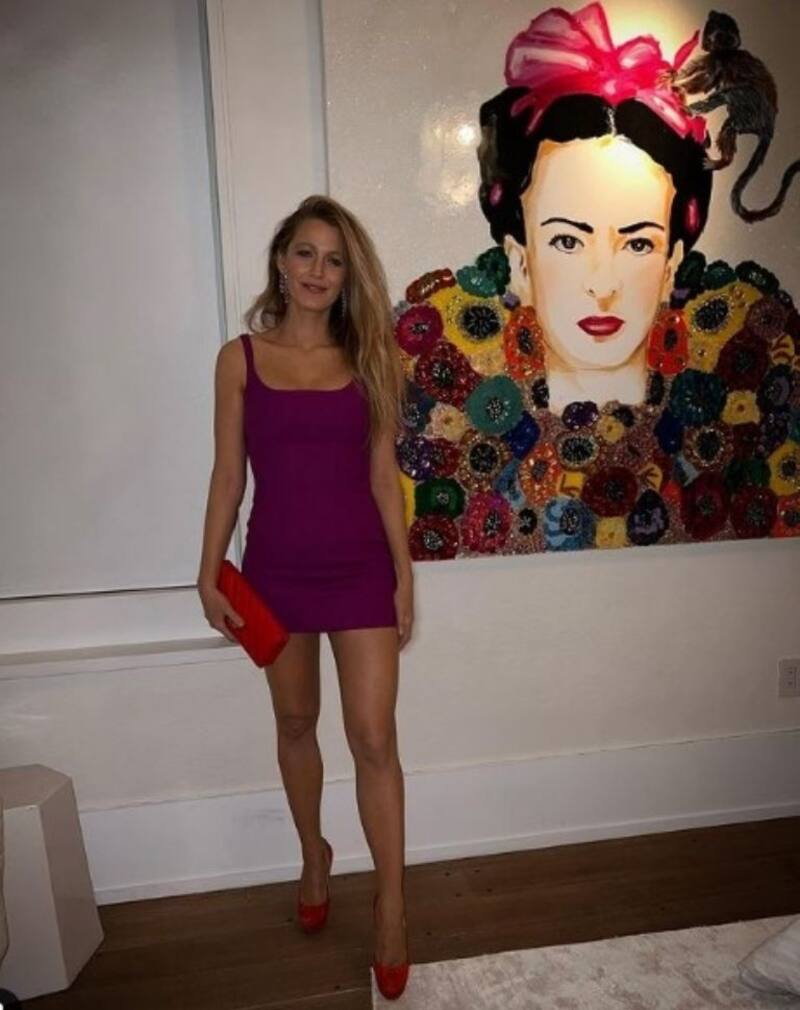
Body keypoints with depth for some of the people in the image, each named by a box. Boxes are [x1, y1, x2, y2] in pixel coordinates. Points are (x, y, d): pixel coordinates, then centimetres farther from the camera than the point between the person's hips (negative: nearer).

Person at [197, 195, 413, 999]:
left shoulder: (365, 359, 1)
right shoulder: (240, 358, 0)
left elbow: (383, 475, 2)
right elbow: (227, 474, 2)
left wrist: (404, 572, 0)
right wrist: (209, 572, 0)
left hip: (359, 567, 0)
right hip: (276, 566, 1)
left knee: (374, 738, 1)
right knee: (296, 723, 18)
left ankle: (391, 906, 18)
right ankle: (314, 856, 42)